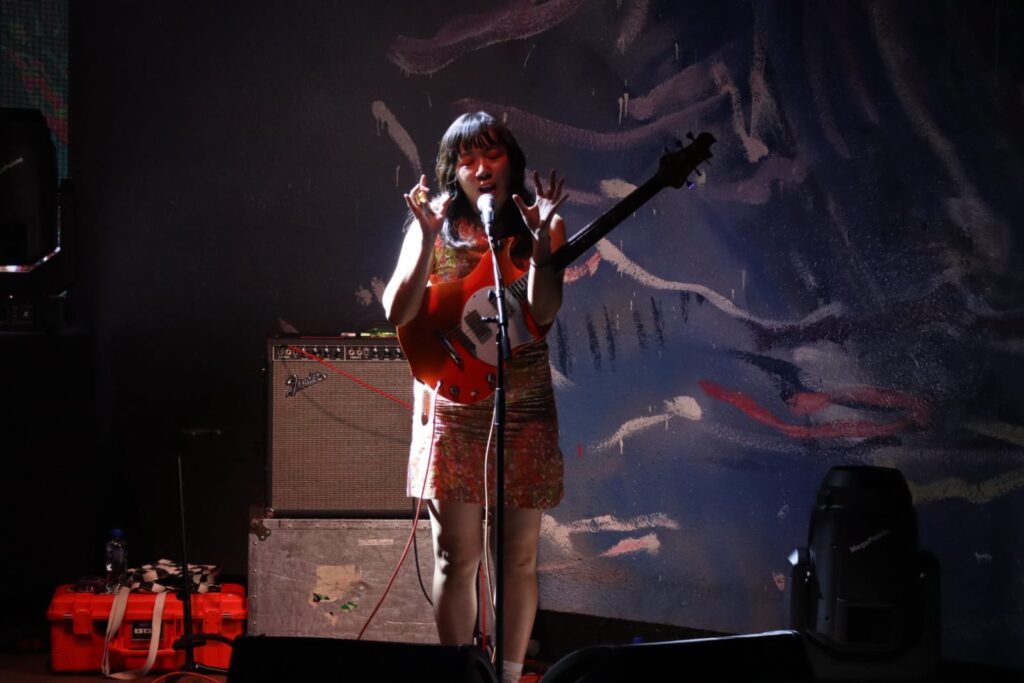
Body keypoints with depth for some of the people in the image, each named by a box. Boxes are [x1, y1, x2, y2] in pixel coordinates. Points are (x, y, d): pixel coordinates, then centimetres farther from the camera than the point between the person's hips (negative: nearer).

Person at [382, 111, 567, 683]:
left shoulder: (542, 225, 1)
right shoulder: (437, 225, 1)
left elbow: (544, 312, -12)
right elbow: (398, 313, -8)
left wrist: (540, 240, -23)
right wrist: (428, 239, -18)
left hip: (524, 409, 1)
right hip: (454, 407, 0)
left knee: (519, 558, 4)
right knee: (457, 558, 1)